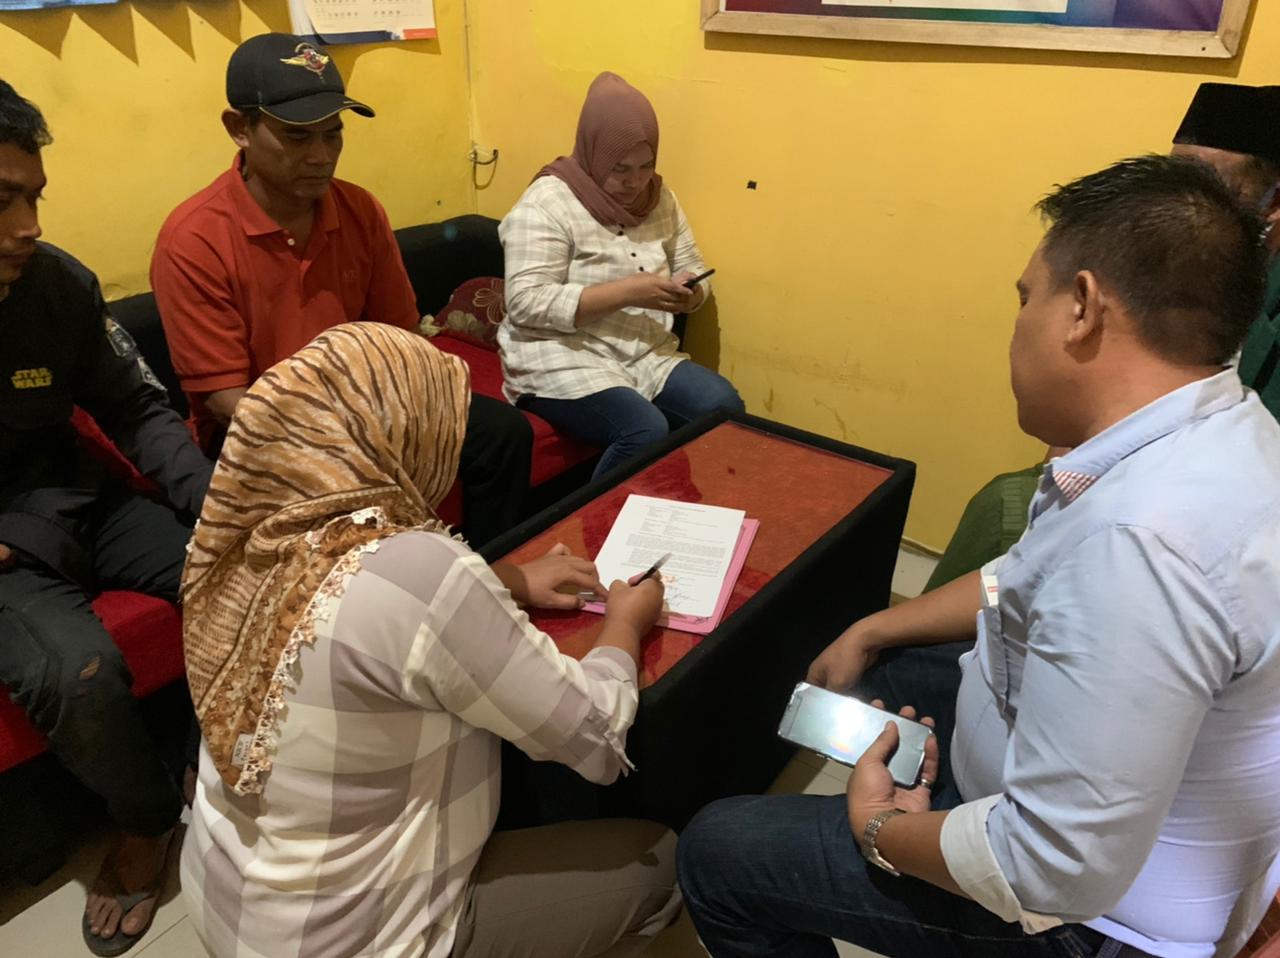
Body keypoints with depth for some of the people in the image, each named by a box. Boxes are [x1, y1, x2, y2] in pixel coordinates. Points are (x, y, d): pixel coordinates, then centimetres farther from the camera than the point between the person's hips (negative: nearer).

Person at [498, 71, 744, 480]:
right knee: (646, 432, -29)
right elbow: (526, 304, -20)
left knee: (725, 408, -17)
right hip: (564, 359, -6)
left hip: (647, 356, 6)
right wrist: (626, 293, -25)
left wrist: (687, 294, -13)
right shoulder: (546, 204, -11)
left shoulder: (661, 198, 9)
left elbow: (692, 271, 13)